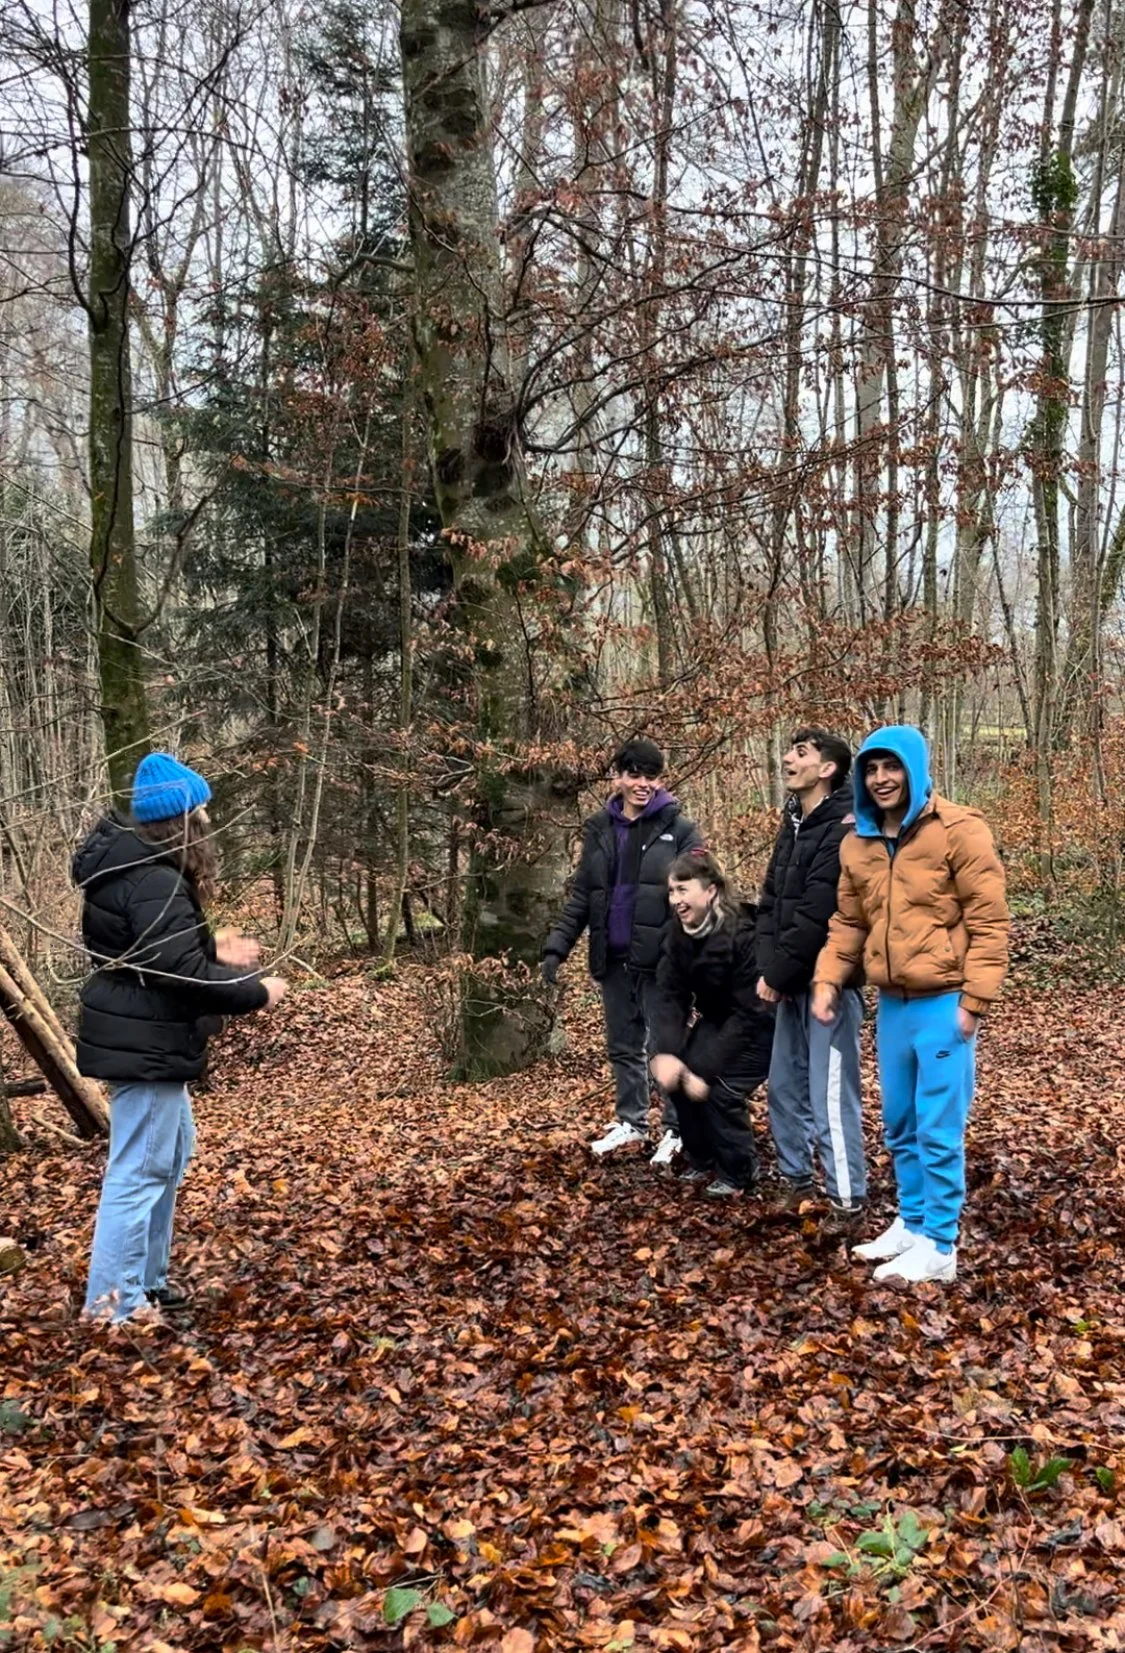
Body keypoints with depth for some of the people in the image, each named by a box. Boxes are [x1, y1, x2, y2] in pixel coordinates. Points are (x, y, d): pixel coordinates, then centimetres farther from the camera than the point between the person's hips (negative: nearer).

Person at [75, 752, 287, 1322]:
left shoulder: (131, 865, 9)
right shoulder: (156, 884, -24)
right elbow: (183, 977, -26)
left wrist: (217, 950, 12)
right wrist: (255, 992, -14)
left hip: (142, 1037, 11)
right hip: (145, 1044, -11)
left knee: (172, 1150, 23)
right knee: (139, 1172, -3)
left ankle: (145, 1281, 33)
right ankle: (113, 1307, 7)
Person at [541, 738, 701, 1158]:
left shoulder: (680, 830, -3)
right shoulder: (598, 829, 9)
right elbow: (581, 895, 11)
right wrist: (557, 946, 2)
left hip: (658, 958, -4)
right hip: (613, 958, 5)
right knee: (623, 1045, 14)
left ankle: (677, 1129, 13)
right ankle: (631, 1122, 28)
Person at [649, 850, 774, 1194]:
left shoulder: (742, 935, -30)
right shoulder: (678, 932, -10)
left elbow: (748, 1013, -30)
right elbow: (669, 995, -13)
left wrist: (705, 1069, -31)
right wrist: (665, 1051, -31)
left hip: (760, 1026, -7)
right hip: (716, 1020, 7)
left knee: (720, 1088, -22)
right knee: (676, 1075, -10)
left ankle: (739, 1173, 3)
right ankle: (702, 1161, 13)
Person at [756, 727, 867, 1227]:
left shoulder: (844, 829, -15)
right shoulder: (793, 823, 14)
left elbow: (817, 916, -20)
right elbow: (771, 901, 11)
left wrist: (778, 975, -13)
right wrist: (767, 968, -1)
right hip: (792, 983, 9)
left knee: (830, 1097, -6)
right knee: (785, 1086, 15)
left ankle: (848, 1202, 3)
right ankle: (795, 1182, 29)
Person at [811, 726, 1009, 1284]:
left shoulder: (958, 830, -9)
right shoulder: (857, 843, 9)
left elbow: (988, 921, -10)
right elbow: (848, 923, 15)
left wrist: (974, 1000, -14)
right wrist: (828, 979, 1)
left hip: (942, 1002, -6)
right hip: (892, 1003, 6)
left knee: (938, 1131, -1)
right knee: (901, 1127, 17)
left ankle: (938, 1245, 10)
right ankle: (911, 1222, 32)